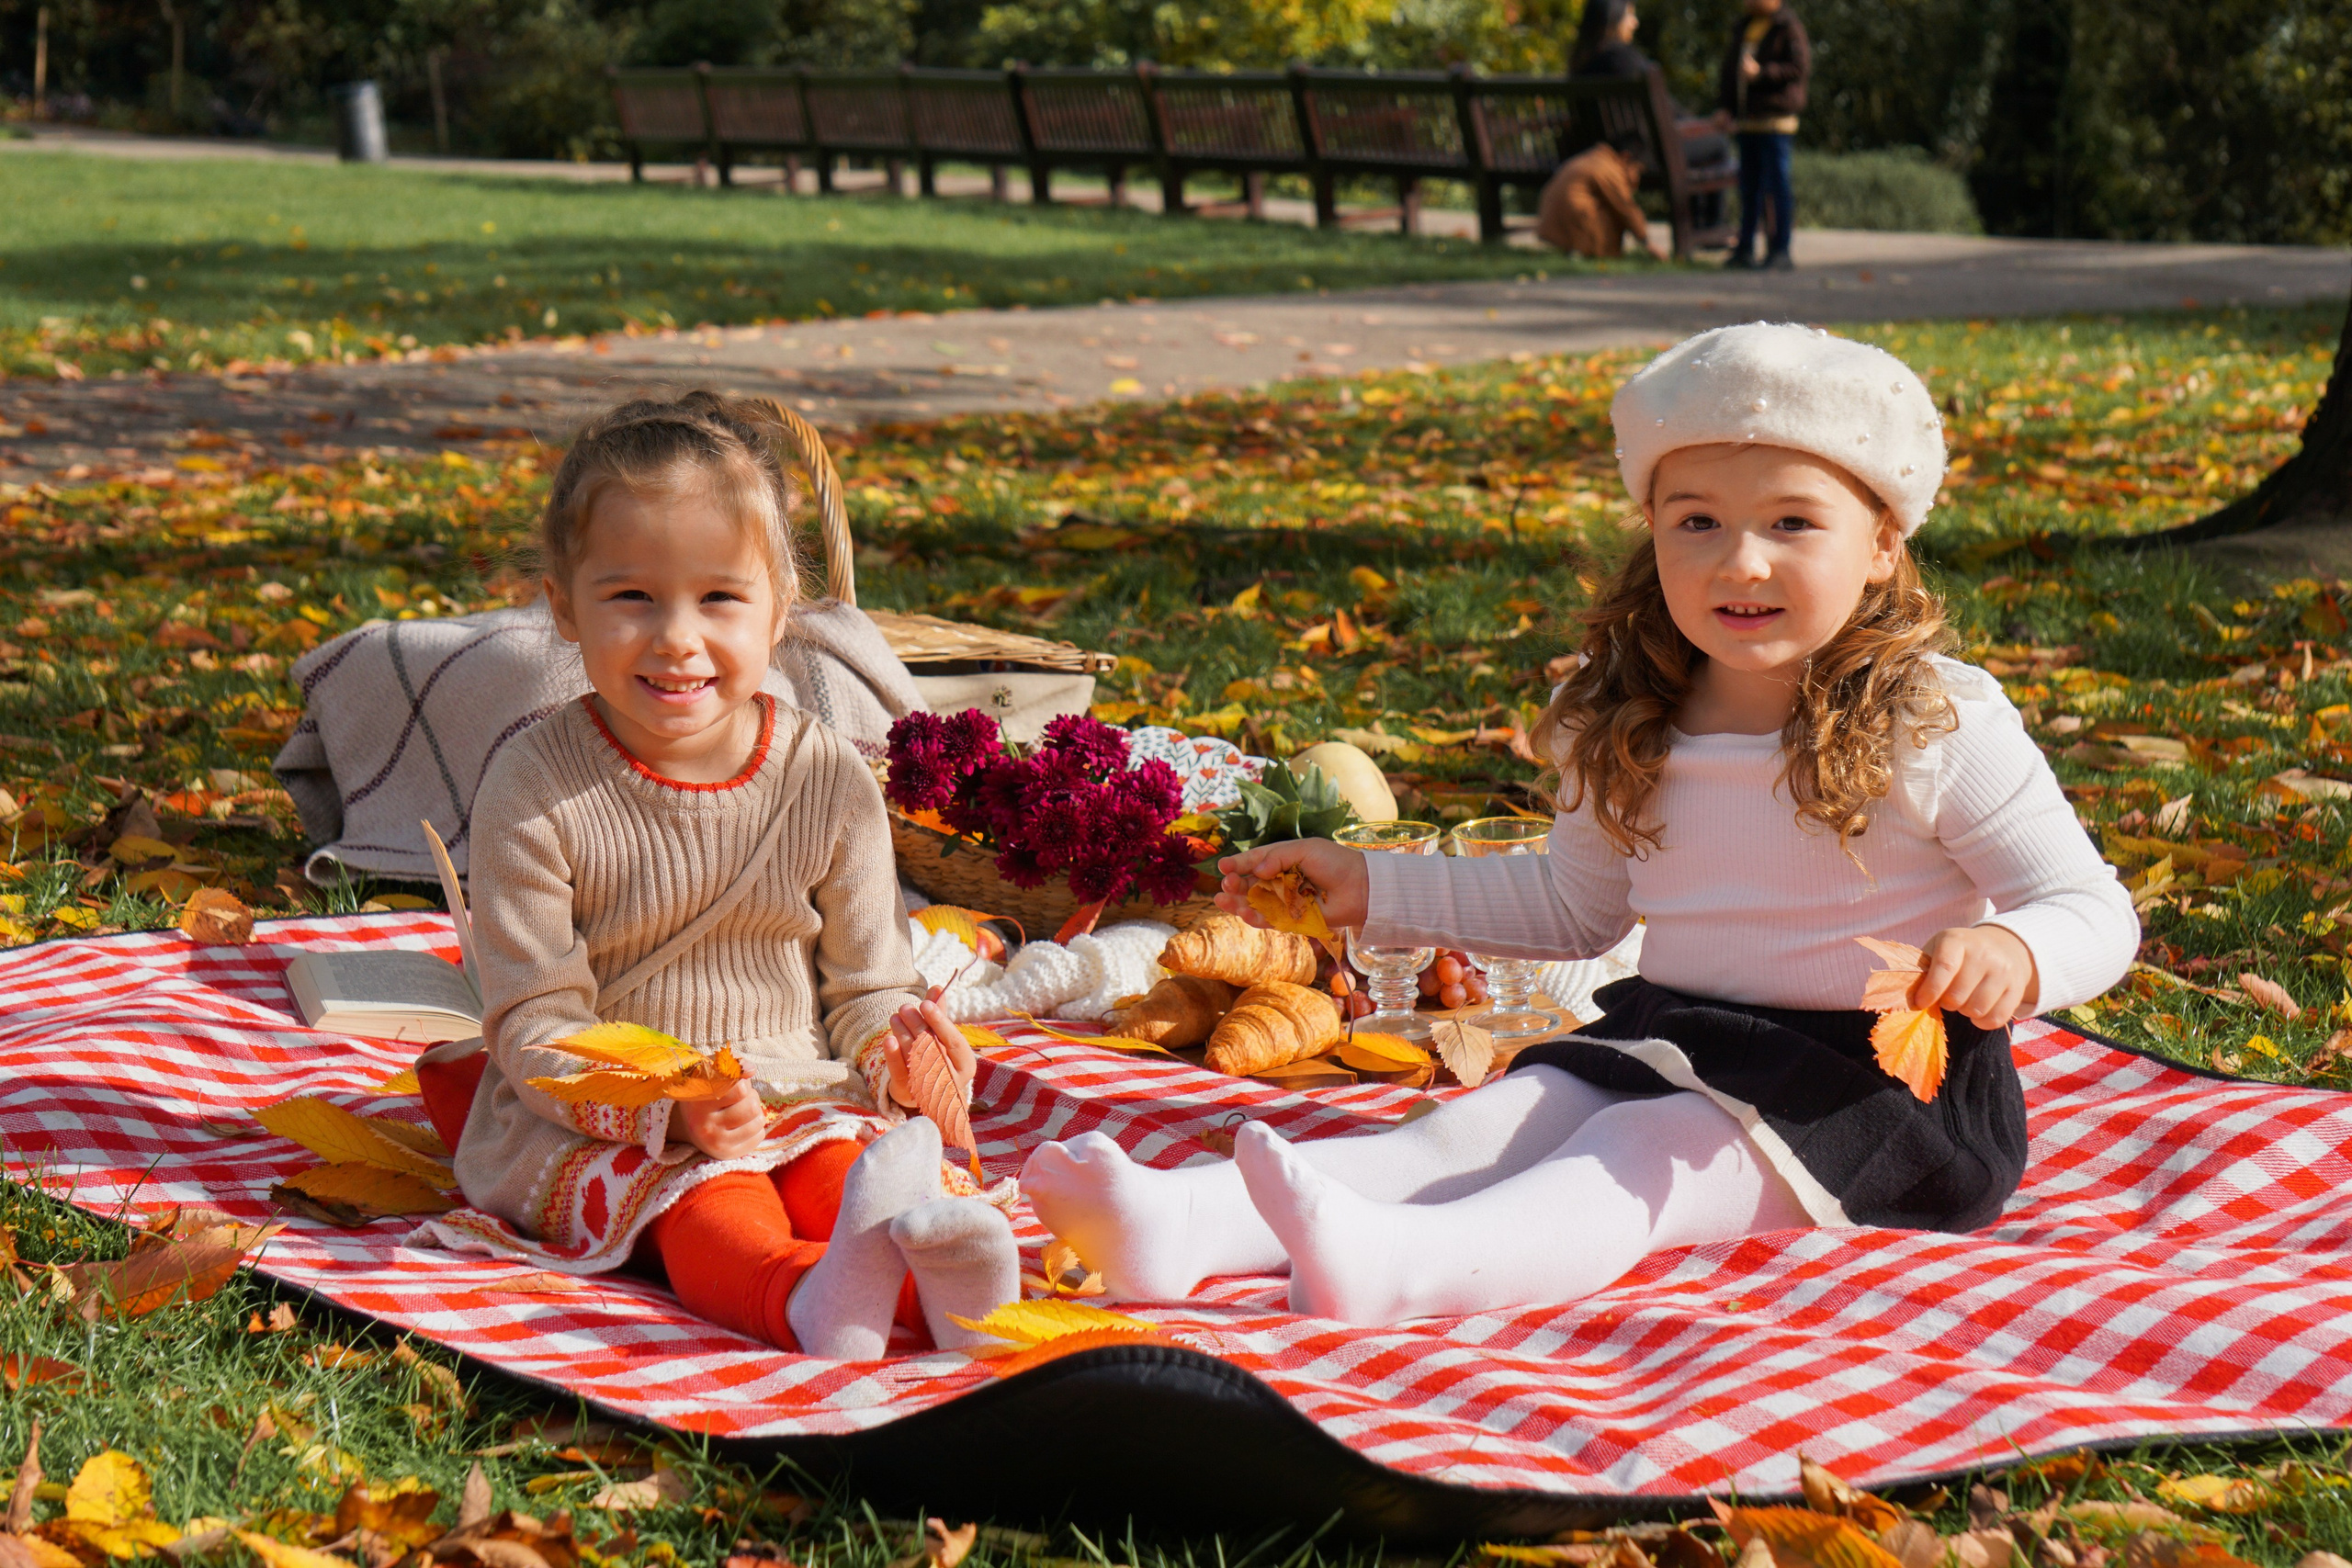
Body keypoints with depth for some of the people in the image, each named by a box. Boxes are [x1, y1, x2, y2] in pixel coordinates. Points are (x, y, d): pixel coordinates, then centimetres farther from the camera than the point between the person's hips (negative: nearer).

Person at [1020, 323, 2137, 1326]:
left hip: (1876, 1073, -6)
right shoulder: (1633, 737, 8)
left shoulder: (1939, 725, -9)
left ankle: (1391, 1267, -62)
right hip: (1669, 1039, 6)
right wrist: (1376, 892, 18)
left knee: (1643, 1156, -33)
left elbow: (2093, 912, -8)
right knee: (1484, 1123, -18)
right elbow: (1573, 905, 25)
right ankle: (1182, 1226, -41)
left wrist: (2011, 953, -33)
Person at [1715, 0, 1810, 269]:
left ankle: (1782, 249, -3)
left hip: (1776, 119, -7)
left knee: (1777, 184, -6)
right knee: (1749, 187, 9)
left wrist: (1762, 73, -21)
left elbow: (1801, 68, -15)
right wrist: (1724, 107, 12)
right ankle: (1745, 249, 13)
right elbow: (1728, 71, 23)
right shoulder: (1745, 28, 18)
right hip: (1747, 121, 7)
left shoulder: (1789, 28, -6)